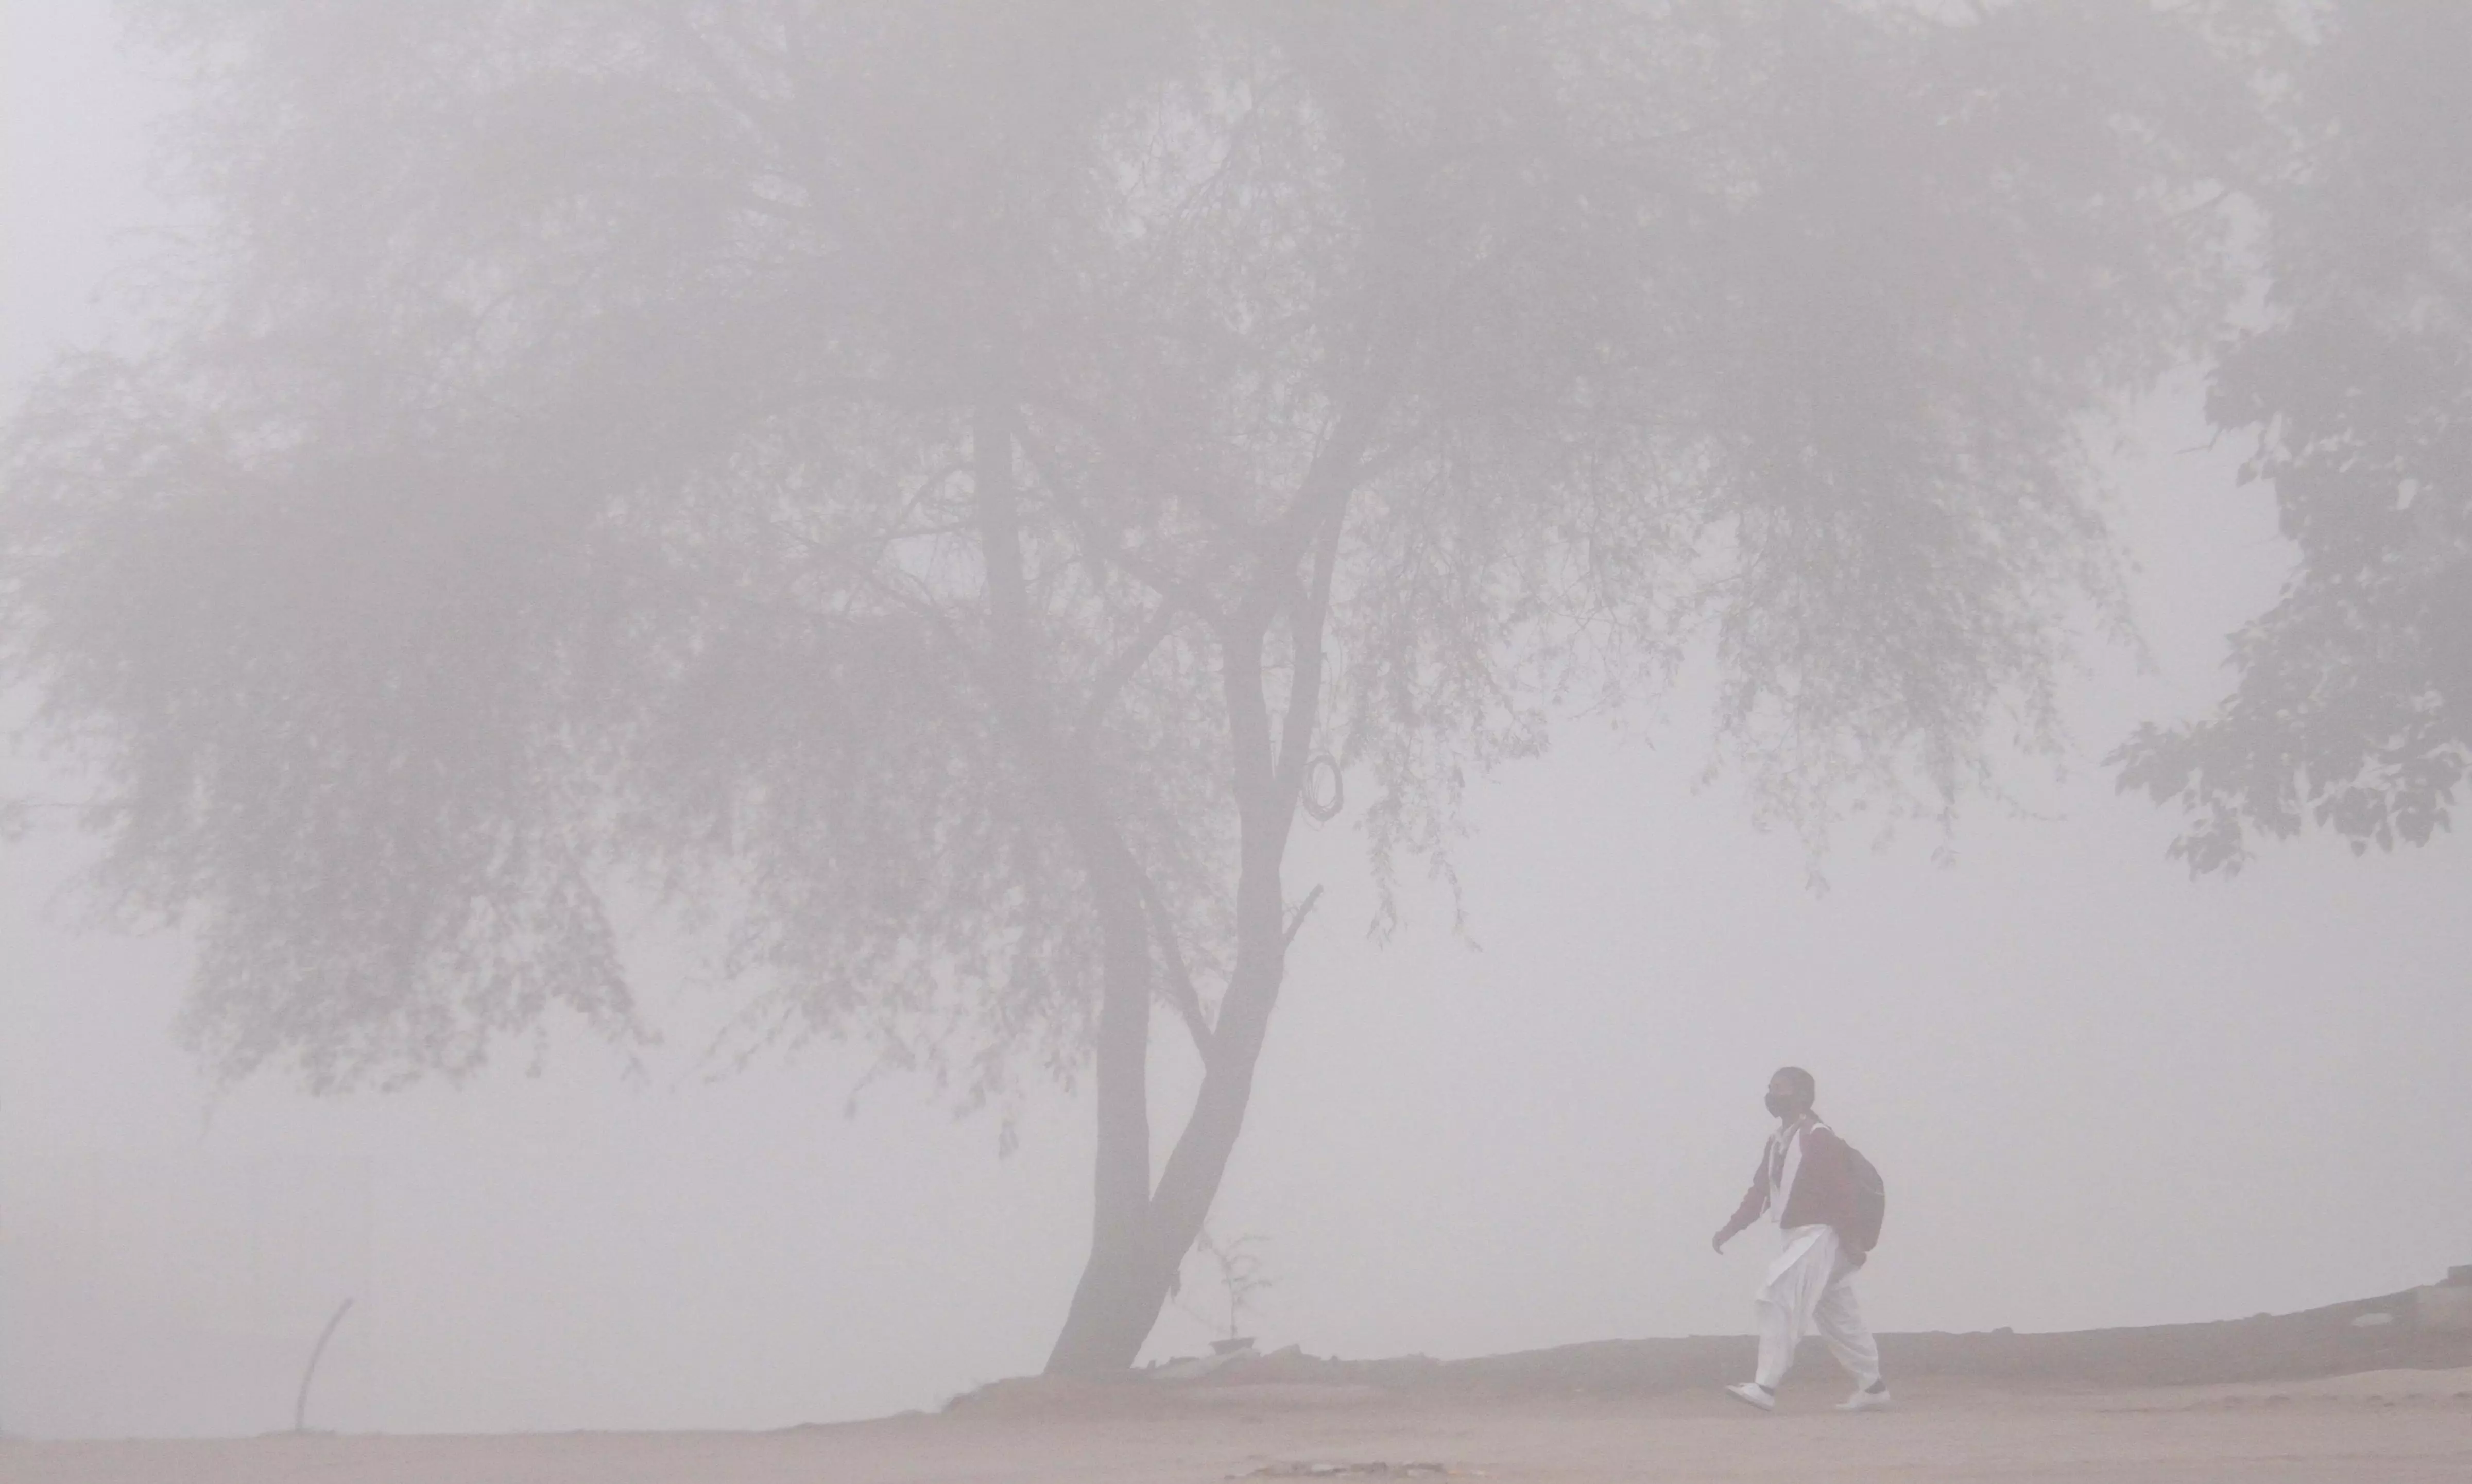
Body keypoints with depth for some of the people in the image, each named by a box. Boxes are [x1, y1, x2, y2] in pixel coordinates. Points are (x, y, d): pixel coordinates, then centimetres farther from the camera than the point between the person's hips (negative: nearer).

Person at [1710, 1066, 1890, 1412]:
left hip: (1821, 1235, -10)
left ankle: (1766, 1387, -22)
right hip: (1799, 1237, 10)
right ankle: (1873, 1388, 23)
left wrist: (1852, 1241, -23)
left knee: (1778, 1298, -19)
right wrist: (1730, 1229, 2)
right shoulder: (1777, 1141, 13)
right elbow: (1760, 1192, 12)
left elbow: (1841, 1191, -19)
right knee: (1837, 1318, 14)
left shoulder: (1818, 1138, -14)